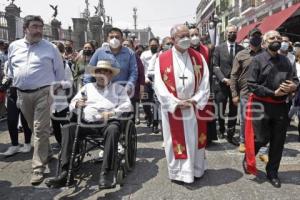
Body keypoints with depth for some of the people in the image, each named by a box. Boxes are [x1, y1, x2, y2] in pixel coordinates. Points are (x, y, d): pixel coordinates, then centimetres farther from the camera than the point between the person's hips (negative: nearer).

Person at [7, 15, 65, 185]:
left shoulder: (50, 48, -2)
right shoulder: (14, 46, 9)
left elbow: (60, 72, 2)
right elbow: (11, 70, 19)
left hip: (43, 93, -4)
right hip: (22, 94, 5)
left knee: (41, 130, -7)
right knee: (33, 128, 16)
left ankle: (38, 168, -1)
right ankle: (46, 153, 37)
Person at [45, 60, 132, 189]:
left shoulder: (117, 88, 21)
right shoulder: (88, 87, 28)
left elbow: (127, 105, 6)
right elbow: (71, 105, 22)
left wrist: (112, 113, -12)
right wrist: (77, 104, -3)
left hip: (109, 122, -2)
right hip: (88, 122, 3)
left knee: (113, 130, -37)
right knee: (67, 128, -25)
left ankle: (106, 174, -37)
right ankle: (65, 172, -26)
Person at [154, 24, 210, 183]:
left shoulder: (198, 57, 3)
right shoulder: (163, 59, -5)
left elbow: (205, 82, 1)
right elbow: (159, 85, -9)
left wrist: (196, 100, -12)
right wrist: (175, 103, -16)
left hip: (194, 107, 3)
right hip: (173, 108, -2)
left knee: (195, 139, 13)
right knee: (176, 140, 7)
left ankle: (196, 169, 31)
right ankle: (178, 172, 23)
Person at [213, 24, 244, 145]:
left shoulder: (241, 49, 8)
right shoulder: (219, 48, 4)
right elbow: (215, 66, -2)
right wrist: (223, 79, -14)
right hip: (222, 84, -1)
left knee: (234, 111, 6)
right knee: (221, 111, 4)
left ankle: (230, 135, 18)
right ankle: (221, 130, 29)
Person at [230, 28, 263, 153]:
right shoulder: (241, 55, 2)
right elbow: (234, 75, 1)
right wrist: (234, 94, -4)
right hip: (245, 93, -1)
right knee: (244, 119, 8)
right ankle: (243, 141, 26)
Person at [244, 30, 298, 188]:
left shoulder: (285, 61, 8)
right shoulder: (257, 60, -7)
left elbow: (295, 80, 13)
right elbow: (252, 86, -13)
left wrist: (293, 86, -11)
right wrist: (274, 93, -18)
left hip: (281, 106, 5)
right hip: (262, 105, -5)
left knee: (278, 142, 11)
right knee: (261, 138, 1)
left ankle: (272, 172, 29)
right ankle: (247, 160, 32)